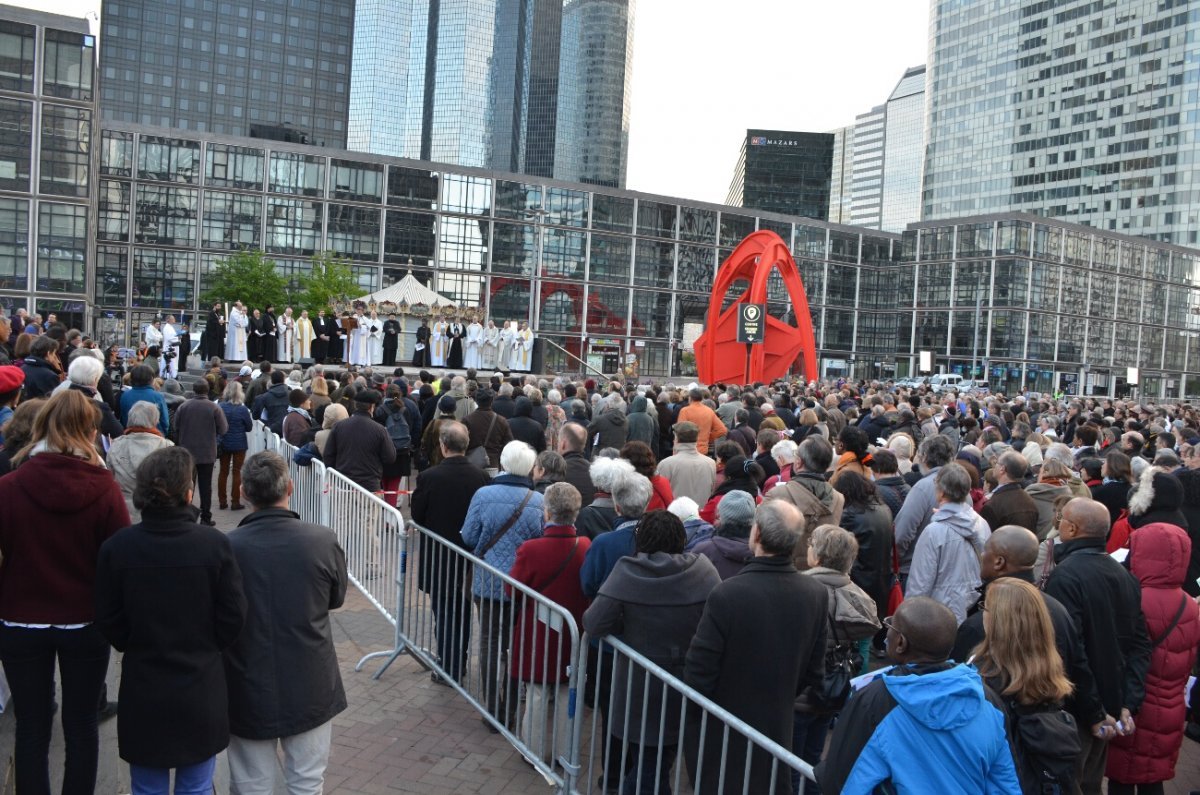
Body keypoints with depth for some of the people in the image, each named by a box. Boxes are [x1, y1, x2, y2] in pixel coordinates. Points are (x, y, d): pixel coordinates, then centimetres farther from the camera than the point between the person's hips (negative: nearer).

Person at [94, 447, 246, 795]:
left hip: (143, 690, 1)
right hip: (201, 688, -1)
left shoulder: (116, 547, -13)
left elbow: (108, 621, -3)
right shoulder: (215, 544, -17)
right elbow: (233, 617, -9)